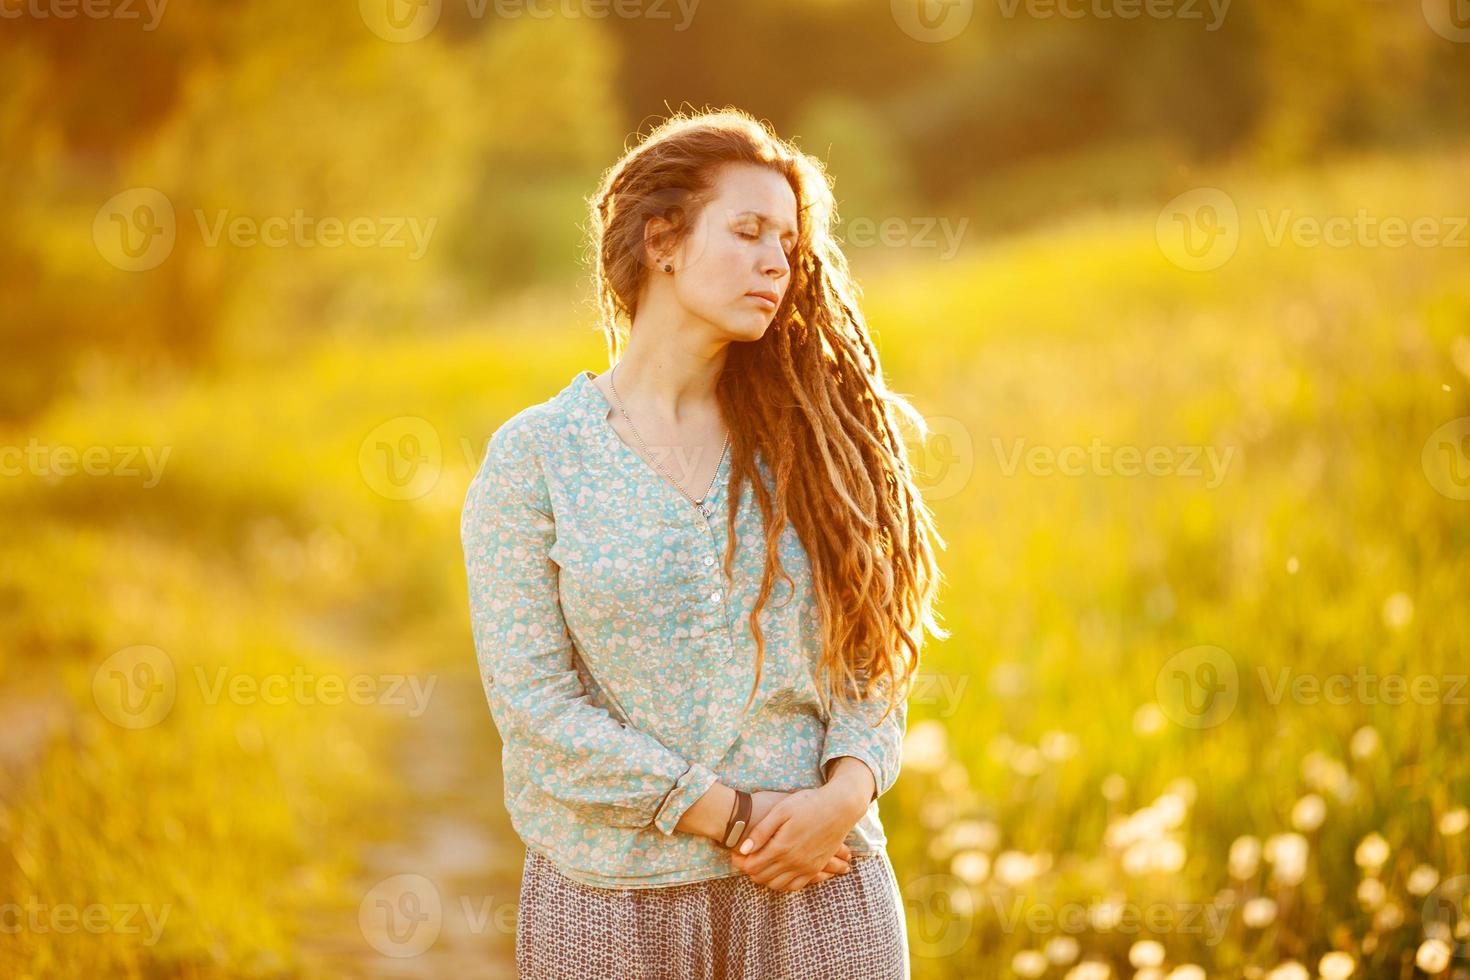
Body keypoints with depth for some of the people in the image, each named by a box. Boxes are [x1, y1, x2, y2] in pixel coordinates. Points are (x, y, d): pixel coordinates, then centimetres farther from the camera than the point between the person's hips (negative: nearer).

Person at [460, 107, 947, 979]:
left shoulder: (805, 436, 7)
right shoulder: (534, 458, -3)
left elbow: (870, 654, 6)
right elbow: (534, 700, -9)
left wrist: (847, 792, -13)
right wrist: (732, 818, -13)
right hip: (616, 897, -2)